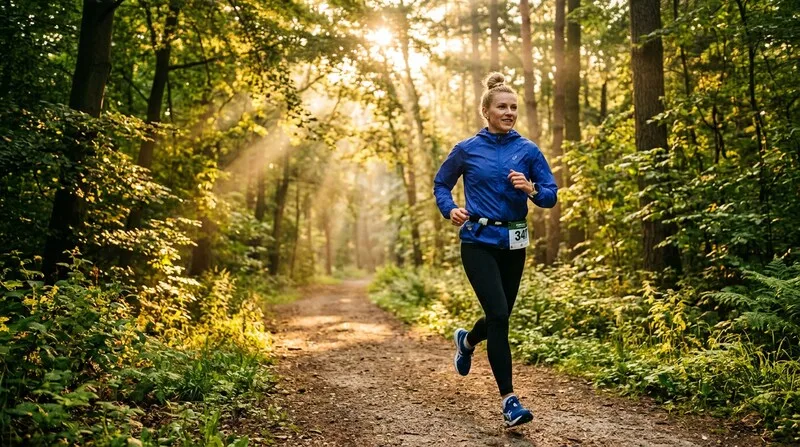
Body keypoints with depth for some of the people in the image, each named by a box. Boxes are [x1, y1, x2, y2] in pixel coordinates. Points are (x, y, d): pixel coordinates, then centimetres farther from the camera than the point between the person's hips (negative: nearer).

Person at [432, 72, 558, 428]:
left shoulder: (528, 150, 2)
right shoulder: (467, 150, 0)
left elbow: (551, 196, 2)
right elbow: (441, 184, 13)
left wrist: (531, 189, -19)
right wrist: (450, 210, -6)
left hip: (513, 244, 3)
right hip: (479, 242, -3)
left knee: (500, 316, 13)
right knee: (499, 315, -15)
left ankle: (466, 341, 49)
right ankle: (508, 399, -7)